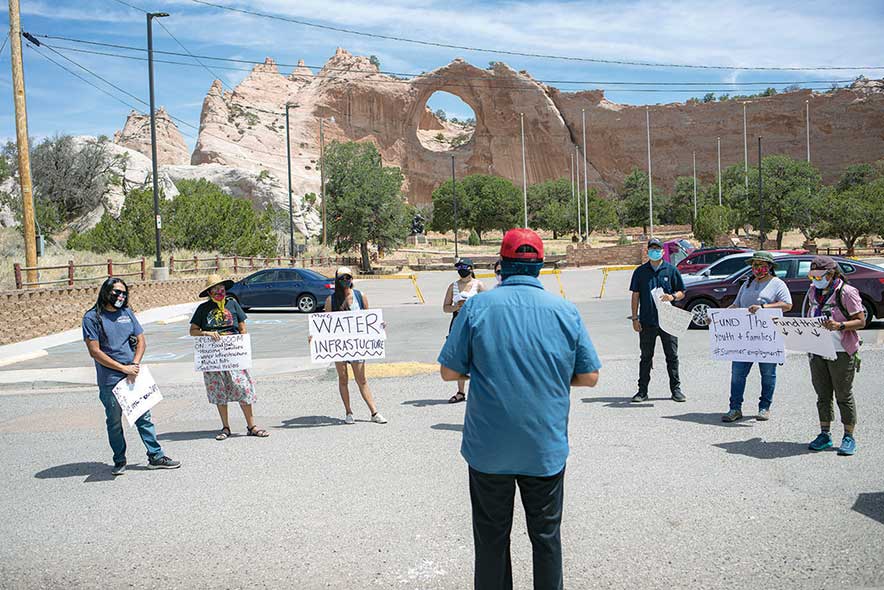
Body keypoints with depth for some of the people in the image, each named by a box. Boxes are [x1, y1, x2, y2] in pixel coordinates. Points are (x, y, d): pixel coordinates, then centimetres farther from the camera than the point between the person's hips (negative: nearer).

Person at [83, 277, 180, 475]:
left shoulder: (127, 313, 10)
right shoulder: (92, 317, -5)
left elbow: (141, 341, 10)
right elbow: (95, 351, -10)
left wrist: (134, 365, -7)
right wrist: (123, 368, -13)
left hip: (134, 376, 4)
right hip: (110, 381, -4)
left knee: (144, 417, 7)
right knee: (114, 421, 7)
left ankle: (156, 456, 13)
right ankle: (119, 461, 21)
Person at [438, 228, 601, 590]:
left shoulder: (477, 307, -9)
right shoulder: (566, 311, -4)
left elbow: (449, 372, -6)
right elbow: (589, 377, 0)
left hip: (489, 448, -1)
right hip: (546, 448, 1)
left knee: (491, 537, 14)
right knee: (546, 536, 17)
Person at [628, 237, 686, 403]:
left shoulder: (672, 270, 4)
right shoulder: (640, 271, 6)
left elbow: (682, 292, 8)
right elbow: (635, 296, 7)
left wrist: (672, 297, -15)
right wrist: (635, 318, 1)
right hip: (647, 321, 0)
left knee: (672, 356, 5)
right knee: (646, 357, 5)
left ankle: (675, 389, 15)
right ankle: (642, 391, 11)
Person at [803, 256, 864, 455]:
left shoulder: (846, 292, -9)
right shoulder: (813, 291, 10)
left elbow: (861, 321, -9)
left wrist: (840, 325, -25)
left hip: (842, 352, -6)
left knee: (844, 395, 2)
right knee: (823, 394, 11)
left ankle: (849, 437, 13)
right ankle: (825, 434, 21)